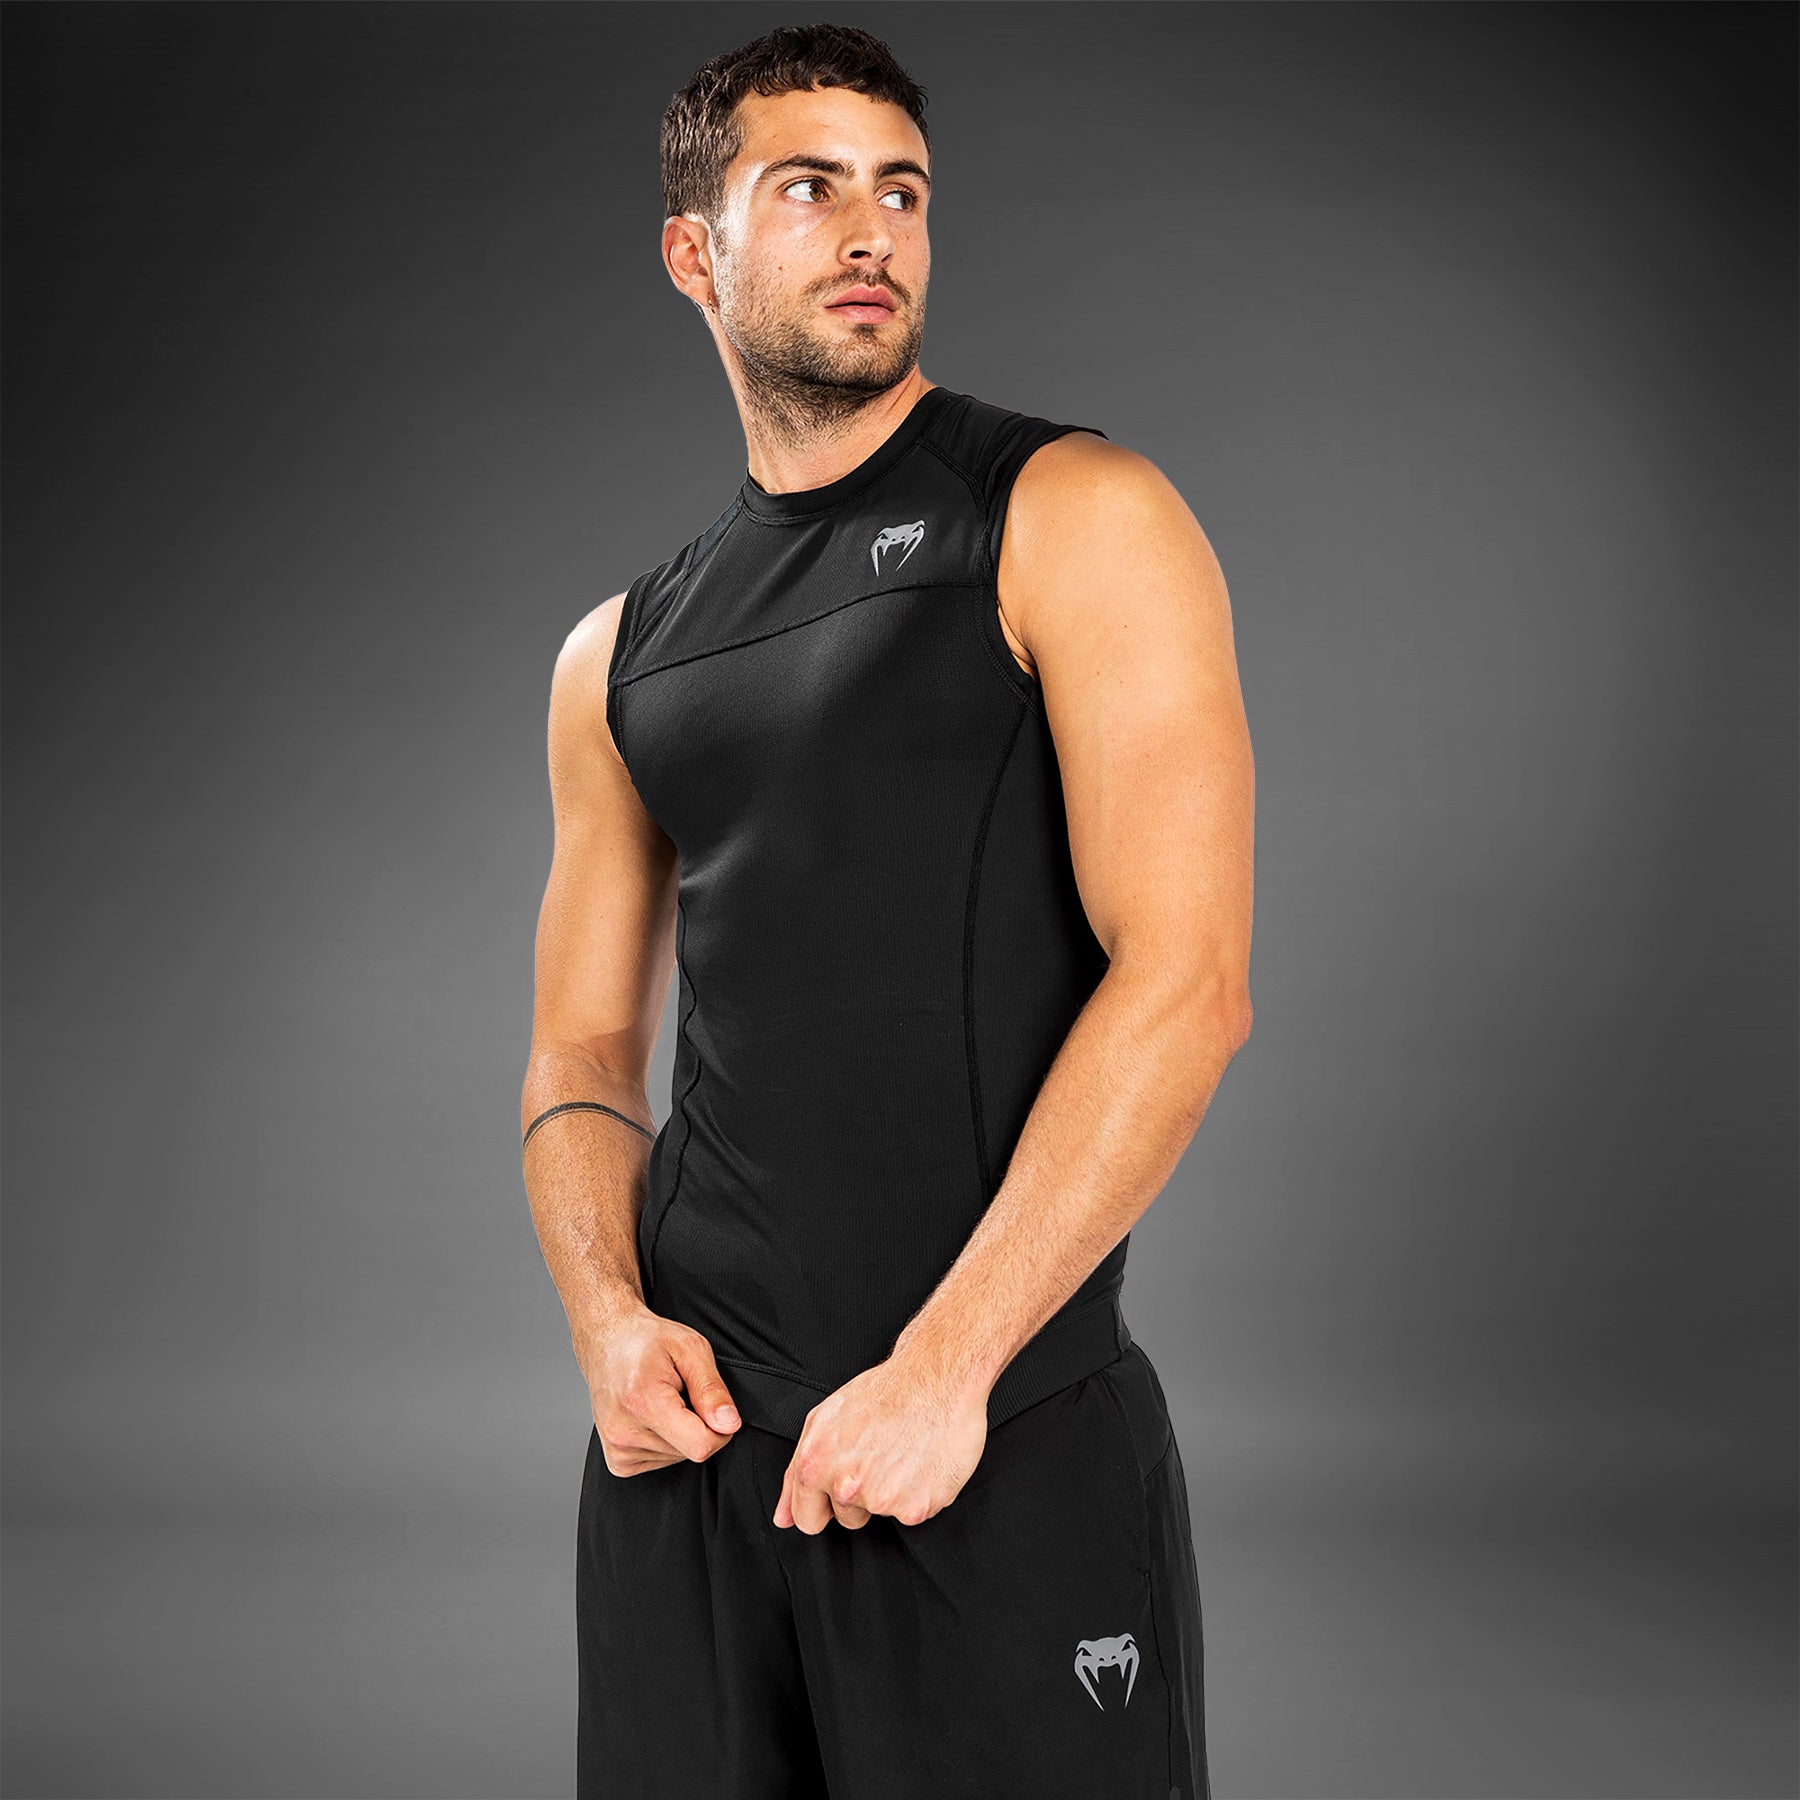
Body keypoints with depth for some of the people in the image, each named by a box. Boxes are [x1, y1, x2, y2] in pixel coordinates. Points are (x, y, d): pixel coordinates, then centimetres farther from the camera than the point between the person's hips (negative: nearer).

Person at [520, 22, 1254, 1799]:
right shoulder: (619, 656, 13)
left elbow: (1185, 981, -13)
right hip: (691, 1439, 5)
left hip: (1011, 1443, -4)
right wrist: (609, 1319, -3)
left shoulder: (1074, 521, -3)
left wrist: (945, 1369, -16)